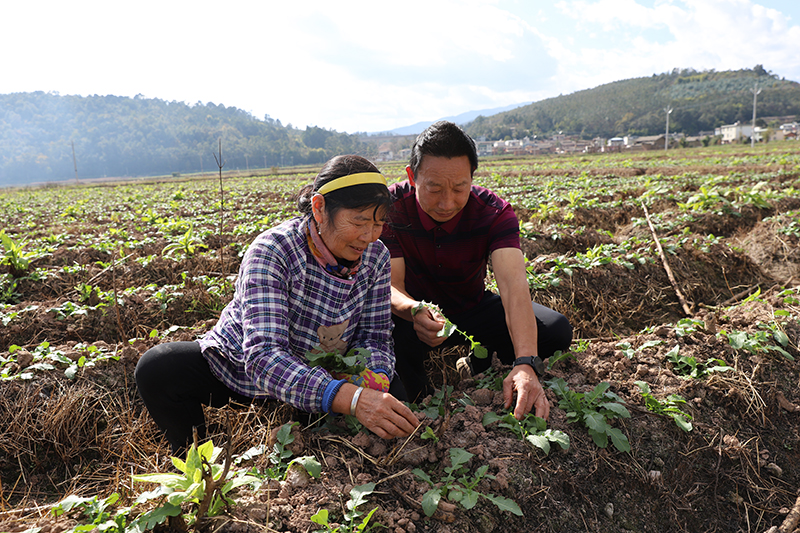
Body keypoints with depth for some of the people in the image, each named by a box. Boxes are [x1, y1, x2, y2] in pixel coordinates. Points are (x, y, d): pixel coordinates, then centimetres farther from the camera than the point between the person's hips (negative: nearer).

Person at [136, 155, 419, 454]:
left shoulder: (376, 257, -13)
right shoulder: (271, 251, -29)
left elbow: (375, 337, -9)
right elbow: (263, 356, -40)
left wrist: (375, 378, -34)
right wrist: (350, 398, -54)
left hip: (320, 378, 3)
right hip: (238, 368, -3)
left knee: (392, 393, -21)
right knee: (156, 367, -26)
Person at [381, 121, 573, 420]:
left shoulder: (494, 213, -23)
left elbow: (513, 285, -37)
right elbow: (389, 285, -25)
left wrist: (526, 364, -52)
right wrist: (413, 311, -52)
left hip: (472, 309, 2)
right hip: (415, 315, -2)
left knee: (556, 331, -18)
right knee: (389, 335, -38)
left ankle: (478, 365, 10)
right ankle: (418, 394, -2)